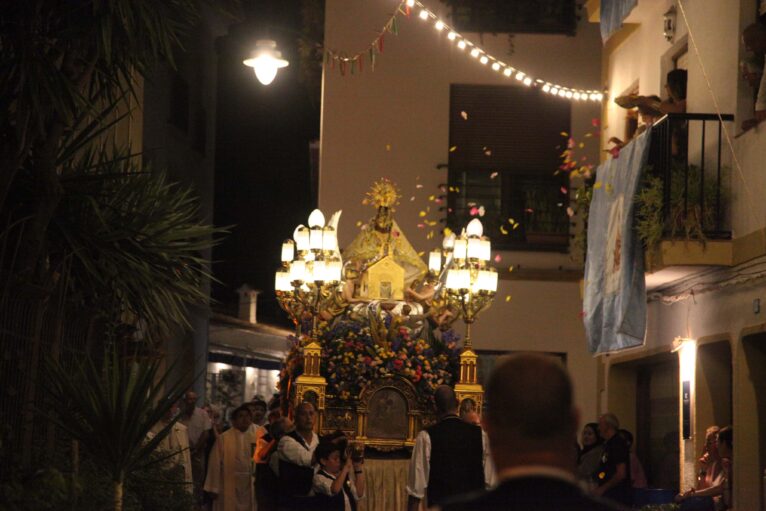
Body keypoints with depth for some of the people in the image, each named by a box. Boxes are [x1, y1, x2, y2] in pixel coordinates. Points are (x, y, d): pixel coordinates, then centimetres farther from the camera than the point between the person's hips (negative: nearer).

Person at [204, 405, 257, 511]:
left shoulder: (254, 439, 6)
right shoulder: (223, 438, -7)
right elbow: (215, 464, -6)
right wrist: (213, 489, -7)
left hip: (248, 488, 4)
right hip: (228, 488, -4)